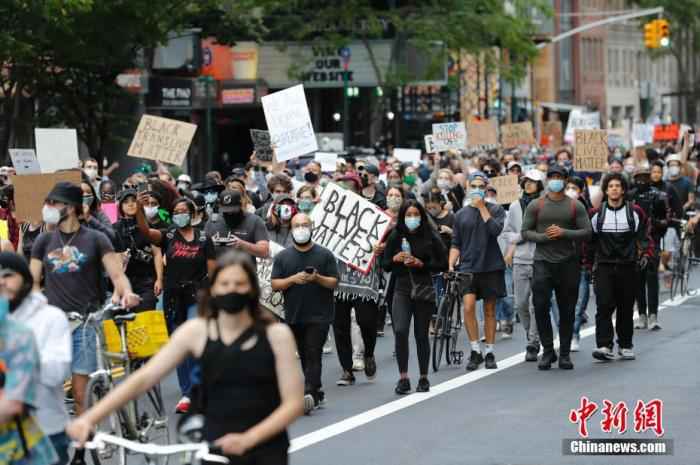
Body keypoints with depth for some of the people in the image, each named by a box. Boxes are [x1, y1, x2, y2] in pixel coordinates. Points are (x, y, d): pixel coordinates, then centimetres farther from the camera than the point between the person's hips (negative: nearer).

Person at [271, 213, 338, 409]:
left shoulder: (324, 255, 3)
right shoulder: (282, 257, 8)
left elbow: (334, 282, 1)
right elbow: (275, 284, 2)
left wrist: (317, 278, -18)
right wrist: (293, 279, -15)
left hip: (319, 315, -3)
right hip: (294, 316, 4)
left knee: (313, 355, -12)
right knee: (304, 356, 10)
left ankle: (310, 394, -20)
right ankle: (317, 392, 21)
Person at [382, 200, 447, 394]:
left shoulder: (430, 237, -1)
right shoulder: (395, 237, 4)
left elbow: (442, 264, -1)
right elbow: (385, 265, 9)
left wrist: (421, 264, -14)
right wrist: (395, 259, -12)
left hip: (424, 290, -1)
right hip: (402, 290, 1)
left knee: (421, 334, 5)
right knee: (400, 331, -17)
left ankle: (423, 378, 20)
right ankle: (403, 378, -9)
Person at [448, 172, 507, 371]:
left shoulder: (496, 209, 4)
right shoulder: (461, 214, 10)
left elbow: (495, 230, -15)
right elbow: (456, 244, 12)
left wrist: (482, 207, -11)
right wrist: (451, 266, -1)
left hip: (491, 267, -1)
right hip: (468, 267, 1)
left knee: (489, 311, 6)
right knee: (468, 306, -16)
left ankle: (489, 354, 15)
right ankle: (475, 351, -7)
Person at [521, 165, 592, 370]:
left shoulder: (576, 206, 5)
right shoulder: (536, 205, 6)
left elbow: (587, 232, 0)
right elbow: (525, 232, 4)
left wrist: (564, 233, -13)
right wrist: (544, 237, -13)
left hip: (568, 262, 0)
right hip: (543, 262, 0)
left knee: (567, 310, 4)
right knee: (540, 307, -8)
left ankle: (565, 354, 12)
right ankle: (547, 350, 3)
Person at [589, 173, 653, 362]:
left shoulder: (635, 212, 4)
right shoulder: (597, 214, 6)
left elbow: (645, 236, 11)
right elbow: (589, 239, 15)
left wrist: (646, 254, -2)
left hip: (628, 266, 0)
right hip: (604, 266, 0)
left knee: (626, 308, 7)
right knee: (604, 305, -14)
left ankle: (625, 346, 19)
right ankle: (604, 346, -18)